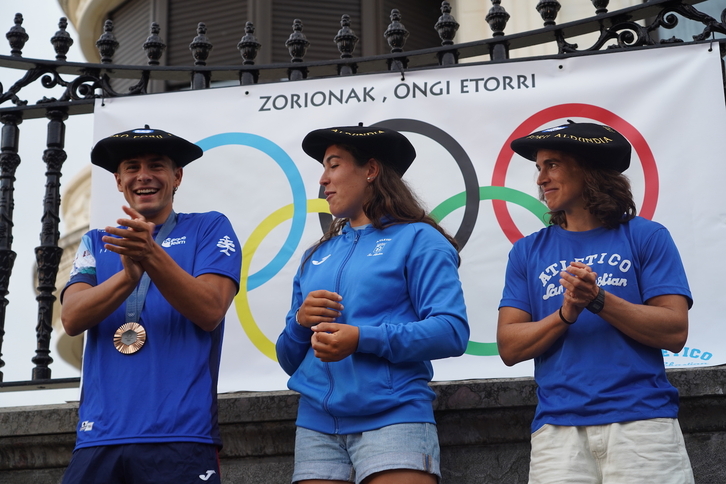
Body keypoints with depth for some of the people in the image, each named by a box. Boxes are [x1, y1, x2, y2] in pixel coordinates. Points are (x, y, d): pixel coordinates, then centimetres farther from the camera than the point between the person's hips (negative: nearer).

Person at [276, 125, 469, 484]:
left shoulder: (417, 239, 1)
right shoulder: (317, 255, 18)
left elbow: (452, 331, -12)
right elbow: (289, 360, 19)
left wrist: (362, 339, -19)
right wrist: (300, 322, -3)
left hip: (393, 418, -5)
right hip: (316, 424, 5)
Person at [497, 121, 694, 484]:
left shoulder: (645, 236, 4)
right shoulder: (527, 252, 10)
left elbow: (675, 332, -4)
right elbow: (509, 348, 3)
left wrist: (599, 300, -15)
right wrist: (566, 314, -13)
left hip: (643, 421, -1)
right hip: (559, 427, 2)